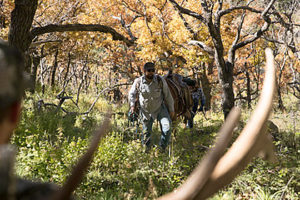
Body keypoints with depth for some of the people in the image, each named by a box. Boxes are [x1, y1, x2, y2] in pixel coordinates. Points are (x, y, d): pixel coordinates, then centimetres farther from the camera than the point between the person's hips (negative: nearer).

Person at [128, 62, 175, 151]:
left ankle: (162, 148, 5)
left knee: (167, 128, -17)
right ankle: (147, 149, 38)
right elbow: (131, 94, 6)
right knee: (146, 132, 11)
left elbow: (167, 95, -6)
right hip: (146, 111, 1)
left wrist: (171, 110, -1)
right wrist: (132, 105, -8)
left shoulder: (160, 80, -17)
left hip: (160, 109, -1)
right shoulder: (138, 82, -15)